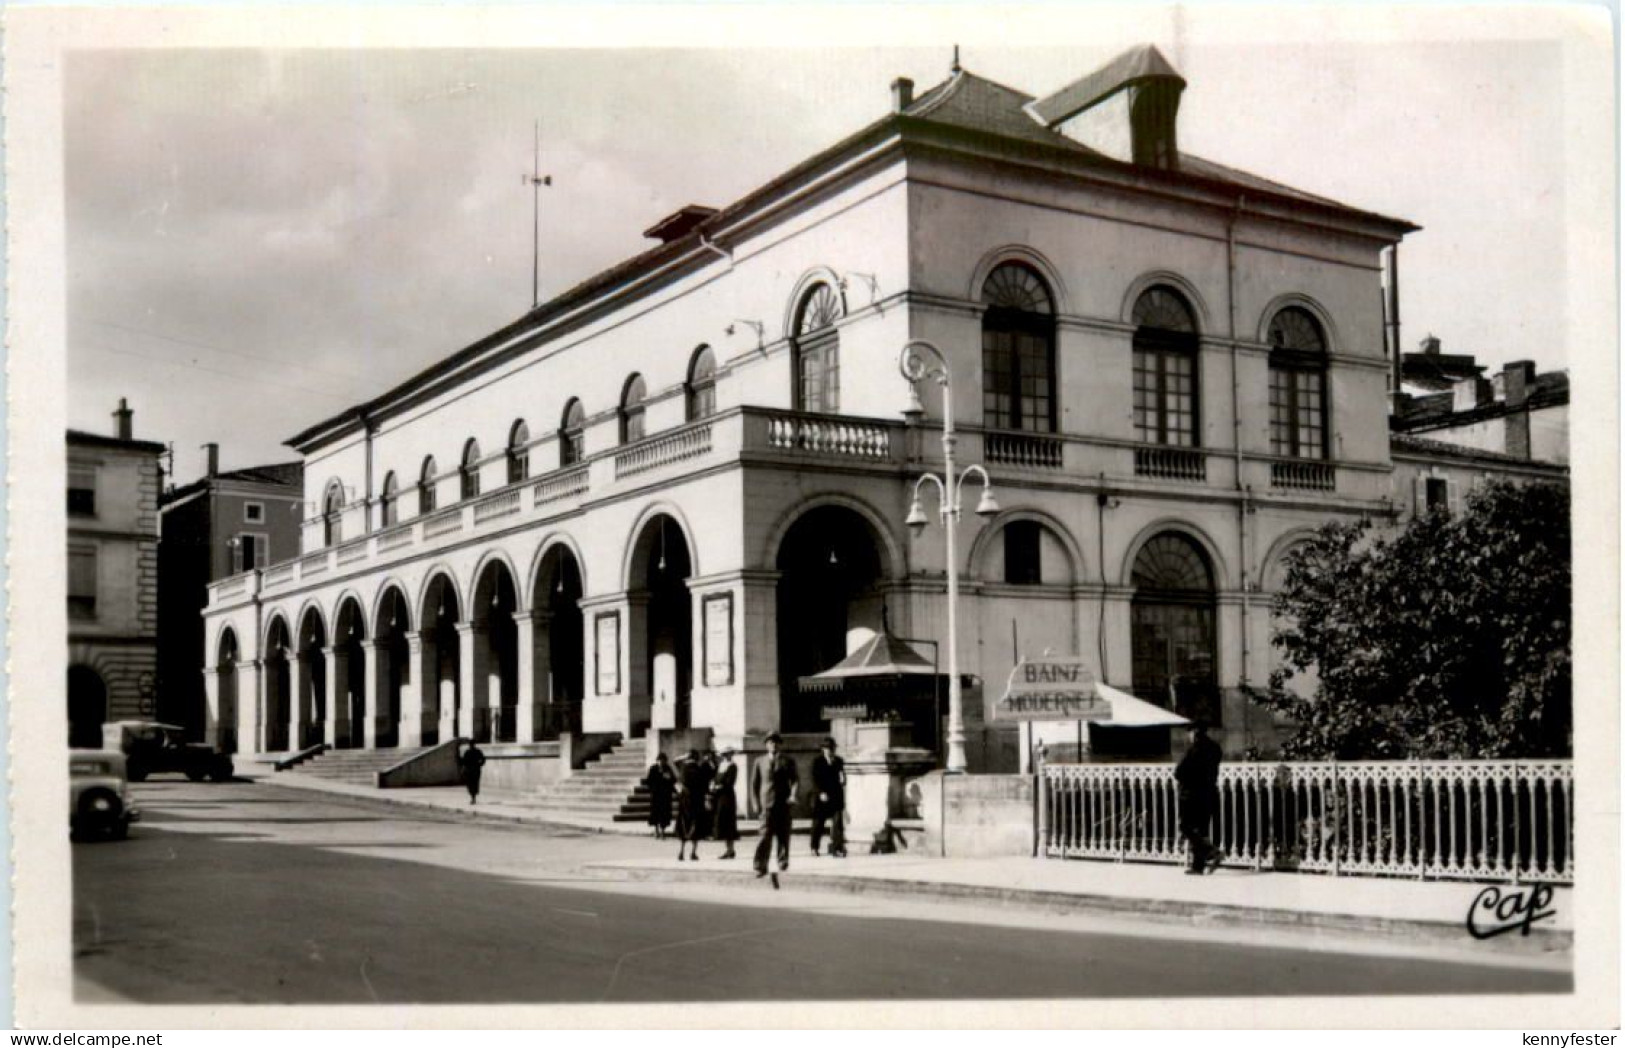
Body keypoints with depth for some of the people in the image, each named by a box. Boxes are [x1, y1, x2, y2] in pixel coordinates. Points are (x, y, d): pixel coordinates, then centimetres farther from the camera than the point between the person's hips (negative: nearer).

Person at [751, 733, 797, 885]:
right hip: (767, 804, -1)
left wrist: (793, 795, -16)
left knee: (783, 836, 6)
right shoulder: (760, 762, 12)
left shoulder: (788, 762, 10)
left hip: (783, 804, 1)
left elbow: (794, 780, 2)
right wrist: (756, 802, 3)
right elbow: (754, 783, 13)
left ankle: (783, 864, 19)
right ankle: (761, 867, -13)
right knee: (764, 836, -11)